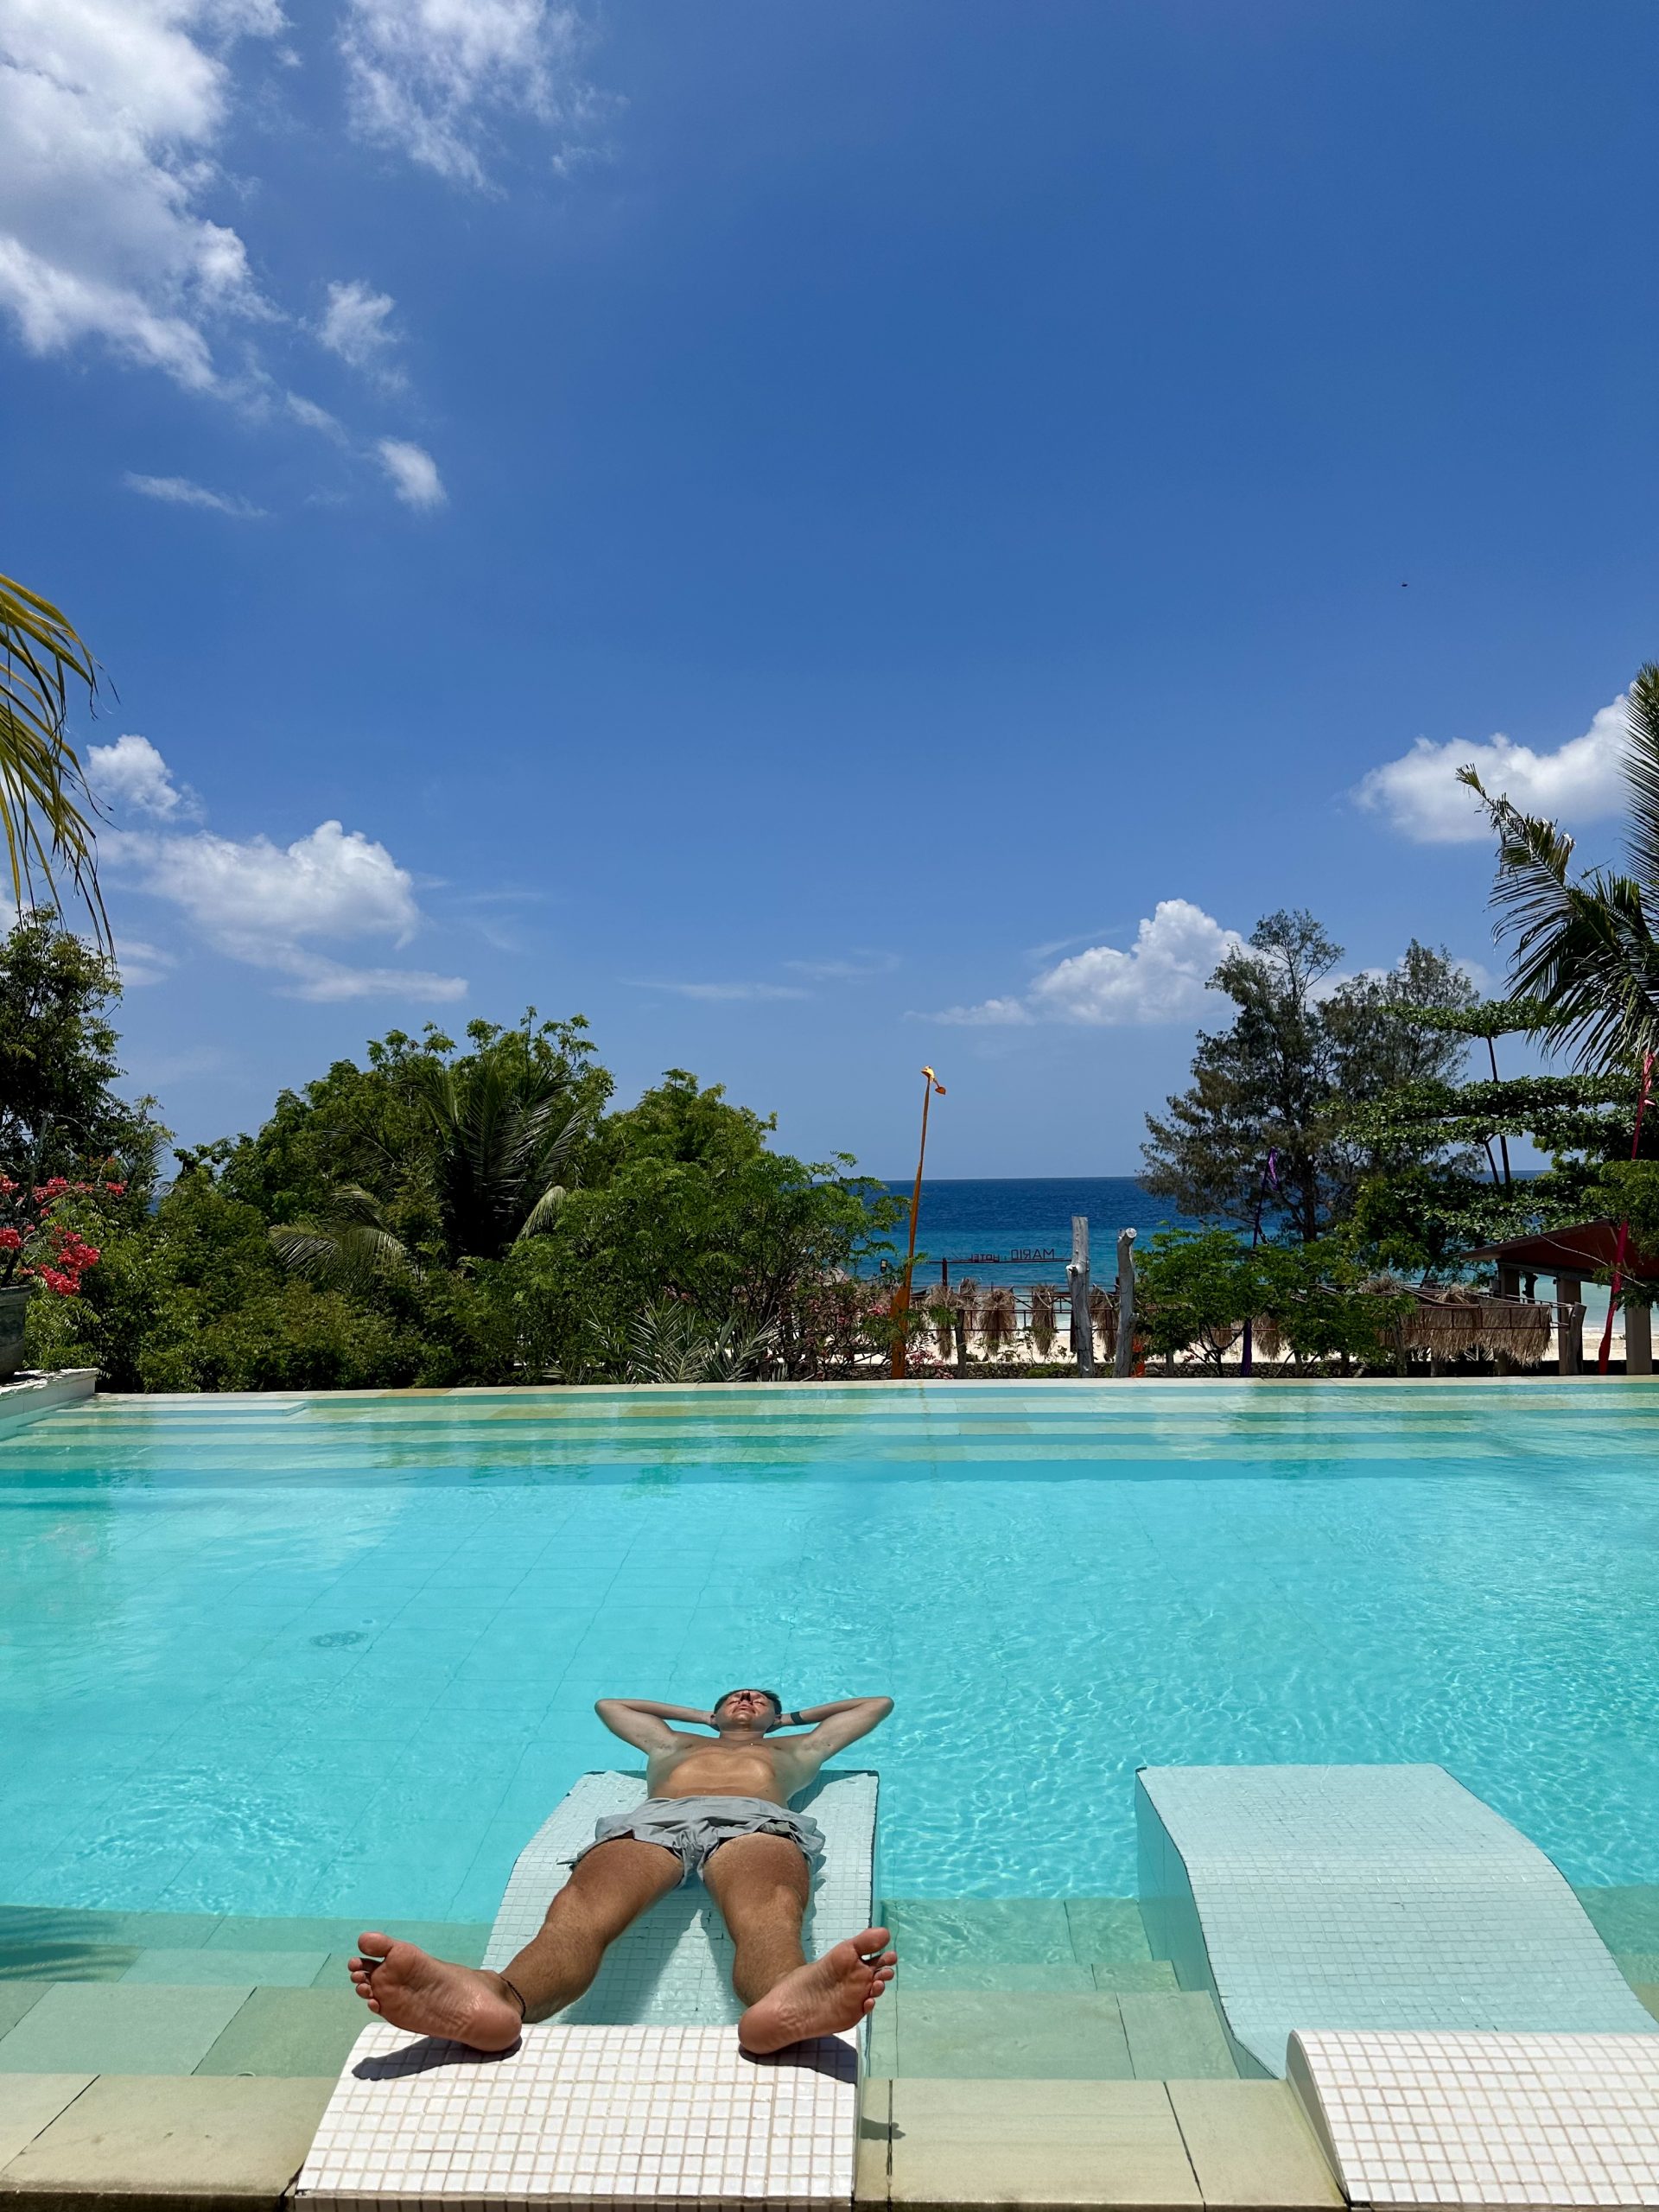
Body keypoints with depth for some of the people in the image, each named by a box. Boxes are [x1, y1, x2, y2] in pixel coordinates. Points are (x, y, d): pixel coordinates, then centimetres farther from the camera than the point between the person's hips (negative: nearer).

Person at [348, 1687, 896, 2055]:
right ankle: (496, 1997, -71)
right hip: (654, 1819, 2)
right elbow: (608, 1703, 66)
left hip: (755, 1819, -1)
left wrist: (793, 1716, 65)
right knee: (579, 1910, -38)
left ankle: (785, 2002, -79)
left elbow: (877, 1703, 58)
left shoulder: (795, 1749, 47)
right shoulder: (670, 1744, 50)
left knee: (768, 1912, -43)